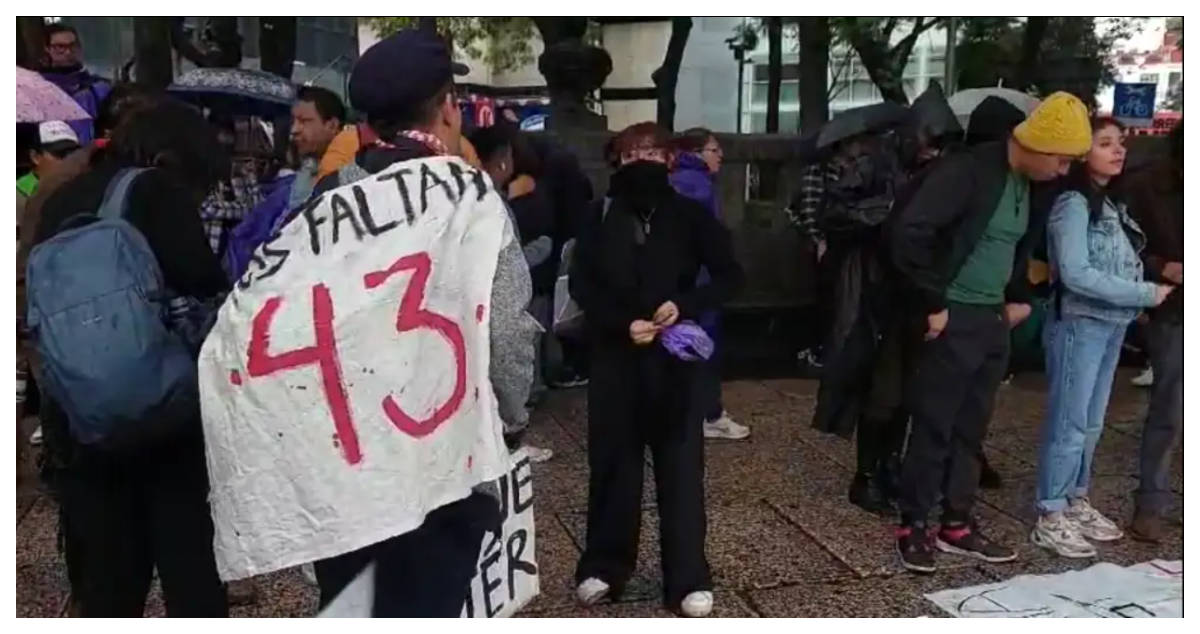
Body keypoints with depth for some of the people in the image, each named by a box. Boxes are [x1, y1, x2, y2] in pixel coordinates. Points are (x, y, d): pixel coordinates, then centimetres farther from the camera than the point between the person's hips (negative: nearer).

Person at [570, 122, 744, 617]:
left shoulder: (689, 215, 0)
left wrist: (685, 304, -15)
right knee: (612, 462, 8)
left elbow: (729, 276, 2)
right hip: (614, 355, 1)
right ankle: (604, 566, 24)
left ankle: (689, 579, 13)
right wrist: (622, 323, -15)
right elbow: (581, 284, 0)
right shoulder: (601, 216, 2)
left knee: (681, 465, 2)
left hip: (673, 357, -1)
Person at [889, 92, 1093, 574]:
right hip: (955, 320, -8)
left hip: (994, 320, 8)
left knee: (971, 429, 14)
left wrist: (1020, 297, 15)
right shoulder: (970, 172, -17)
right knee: (933, 428, 0)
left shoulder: (1032, 185, 10)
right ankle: (912, 527, 14)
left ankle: (957, 525, 26)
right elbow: (910, 231, -26)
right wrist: (932, 304, -20)